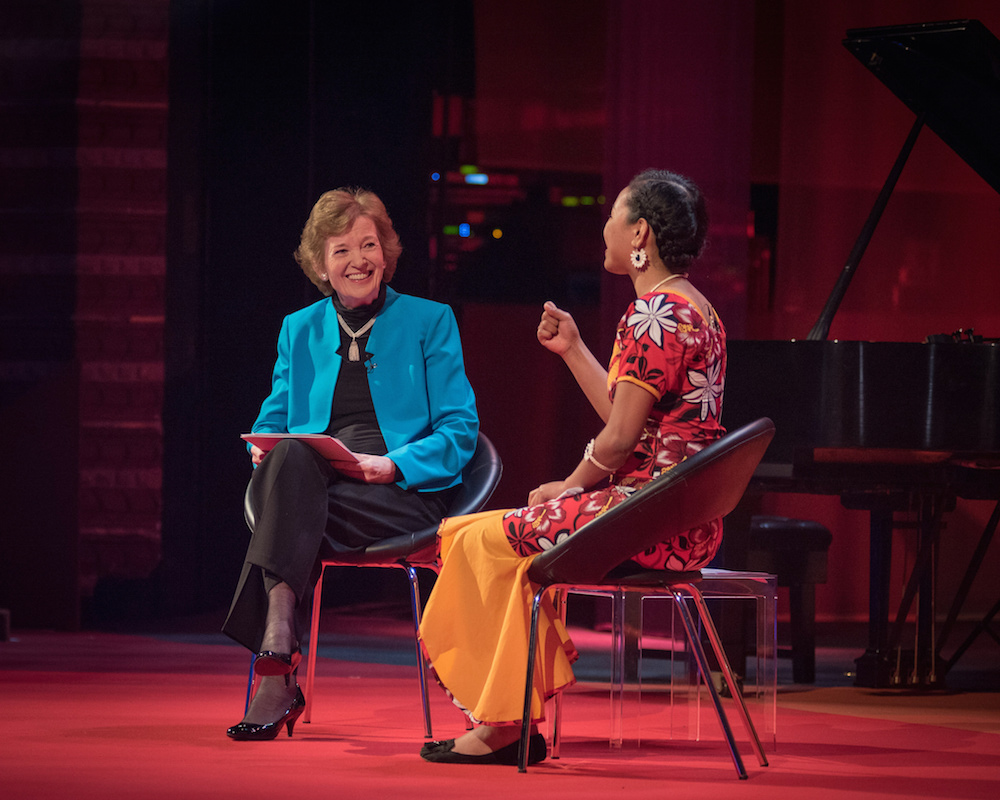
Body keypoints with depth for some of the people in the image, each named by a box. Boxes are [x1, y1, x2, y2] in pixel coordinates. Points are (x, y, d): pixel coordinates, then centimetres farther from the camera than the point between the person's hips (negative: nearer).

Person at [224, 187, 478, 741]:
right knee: (288, 458, -35)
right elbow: (273, 421, 20)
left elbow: (460, 430, 4)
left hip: (406, 494, -3)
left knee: (292, 468, -34)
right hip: (312, 484, 3)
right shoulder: (300, 330, 22)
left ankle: (275, 670, -41)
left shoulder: (430, 322, 12)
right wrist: (265, 449, -5)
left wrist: (394, 464, -14)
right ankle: (279, 657, -44)